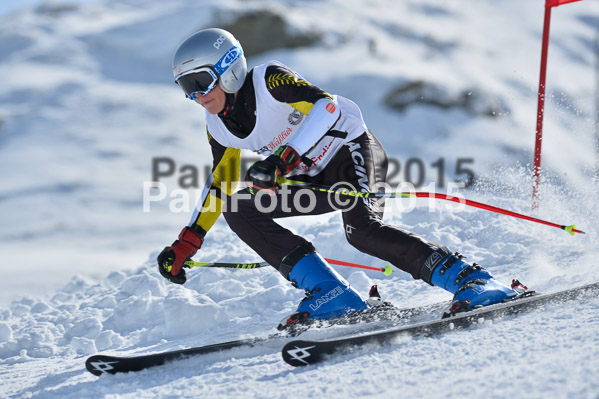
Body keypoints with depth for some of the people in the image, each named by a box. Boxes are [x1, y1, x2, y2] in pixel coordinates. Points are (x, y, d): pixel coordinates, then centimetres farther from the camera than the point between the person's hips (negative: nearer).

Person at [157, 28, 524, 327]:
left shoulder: (268, 80, -19)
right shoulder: (219, 126, 2)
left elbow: (325, 105, -32)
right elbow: (220, 183, 15)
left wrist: (284, 157, -44)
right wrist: (187, 244, 10)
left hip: (351, 149, -8)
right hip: (313, 179, 8)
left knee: (361, 227, -34)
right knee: (238, 208, -10)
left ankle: (471, 280, -30)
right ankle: (332, 295, -17)